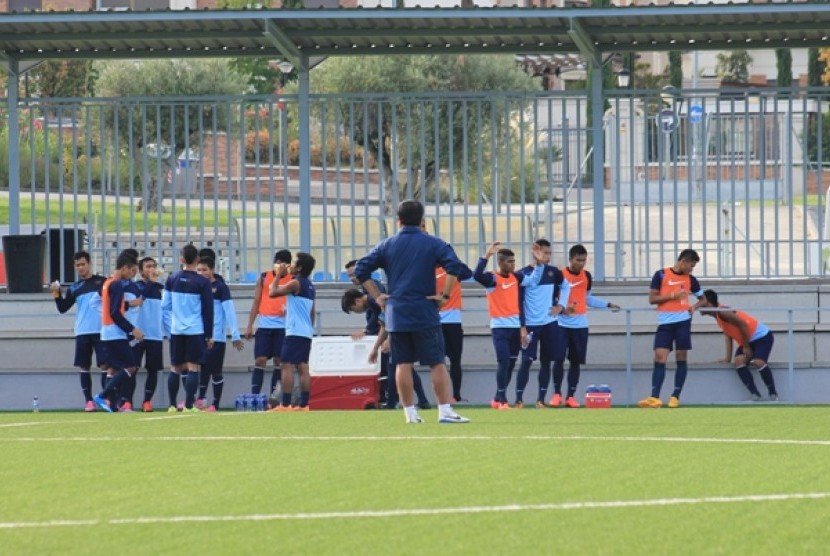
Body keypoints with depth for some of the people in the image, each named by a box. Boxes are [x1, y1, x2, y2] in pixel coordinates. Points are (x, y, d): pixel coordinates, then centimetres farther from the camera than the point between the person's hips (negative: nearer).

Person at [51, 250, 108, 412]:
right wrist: (56, 294, -10)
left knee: (105, 365, -6)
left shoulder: (102, 282, 3)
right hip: (82, 332, 3)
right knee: (84, 367, 2)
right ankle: (88, 400, 8)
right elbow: (63, 308, 6)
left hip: (101, 331, -3)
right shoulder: (74, 288, 11)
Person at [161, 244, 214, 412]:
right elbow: (208, 311, -3)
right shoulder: (202, 282, -5)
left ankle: (172, 405, 11)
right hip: (196, 331, -3)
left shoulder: (171, 279, 4)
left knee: (175, 368, 11)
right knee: (193, 368, -4)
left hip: (176, 331, 3)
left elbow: (165, 306, 8)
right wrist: (209, 335, 3)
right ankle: (189, 405, -11)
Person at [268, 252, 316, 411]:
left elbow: (272, 293, -11)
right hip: (307, 332, 9)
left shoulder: (296, 283, -10)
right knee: (303, 367, 6)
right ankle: (304, 404, 2)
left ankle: (285, 404, -16)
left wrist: (278, 275, 0)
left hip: (295, 332, -9)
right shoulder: (309, 286, 17)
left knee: (287, 366, -10)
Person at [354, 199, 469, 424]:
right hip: (425, 313, -3)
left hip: (396, 313, 3)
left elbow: (360, 270, 4)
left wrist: (377, 296, 7)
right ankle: (445, 411, -5)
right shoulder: (432, 244, -2)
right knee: (437, 363, 0)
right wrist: (445, 295, -8)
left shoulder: (387, 245, 6)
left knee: (403, 364, 6)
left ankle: (410, 412, 6)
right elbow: (454, 267, -15)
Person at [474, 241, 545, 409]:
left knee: (510, 364, 10)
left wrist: (539, 262, 8)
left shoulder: (516, 277, 8)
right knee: (503, 362, -14)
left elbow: (534, 279, 21)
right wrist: (487, 255, -33)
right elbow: (477, 275, -29)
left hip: (515, 326, 6)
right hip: (500, 327, -6)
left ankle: (497, 400, 20)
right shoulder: (492, 278, -10)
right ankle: (502, 400, -12)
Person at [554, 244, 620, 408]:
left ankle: (571, 396, 10)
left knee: (576, 361, 4)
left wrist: (608, 304, 16)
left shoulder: (587, 276, 7)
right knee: (559, 358, -9)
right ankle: (557, 394, 3)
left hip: (580, 325, 4)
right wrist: (562, 308, -25)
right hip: (562, 323, -4)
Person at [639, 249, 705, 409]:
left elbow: (703, 299, 22)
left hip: (683, 321, 2)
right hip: (665, 322, -2)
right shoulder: (661, 275, 0)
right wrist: (672, 296, -13)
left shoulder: (690, 279, 9)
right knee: (659, 358, -9)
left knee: (681, 358, 1)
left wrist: (694, 307, 0)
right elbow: (652, 299, -2)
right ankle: (654, 397, -14)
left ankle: (676, 396, 9)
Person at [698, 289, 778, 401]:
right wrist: (728, 358, 7)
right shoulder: (718, 316, 7)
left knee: (758, 362, -27)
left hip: (762, 336, -9)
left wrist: (746, 347, -16)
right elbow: (728, 335, 12)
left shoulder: (722, 312, -22)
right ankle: (755, 395, -16)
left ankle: (773, 394, -10)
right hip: (748, 340, 9)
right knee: (739, 361, -15)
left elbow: (743, 325, -25)